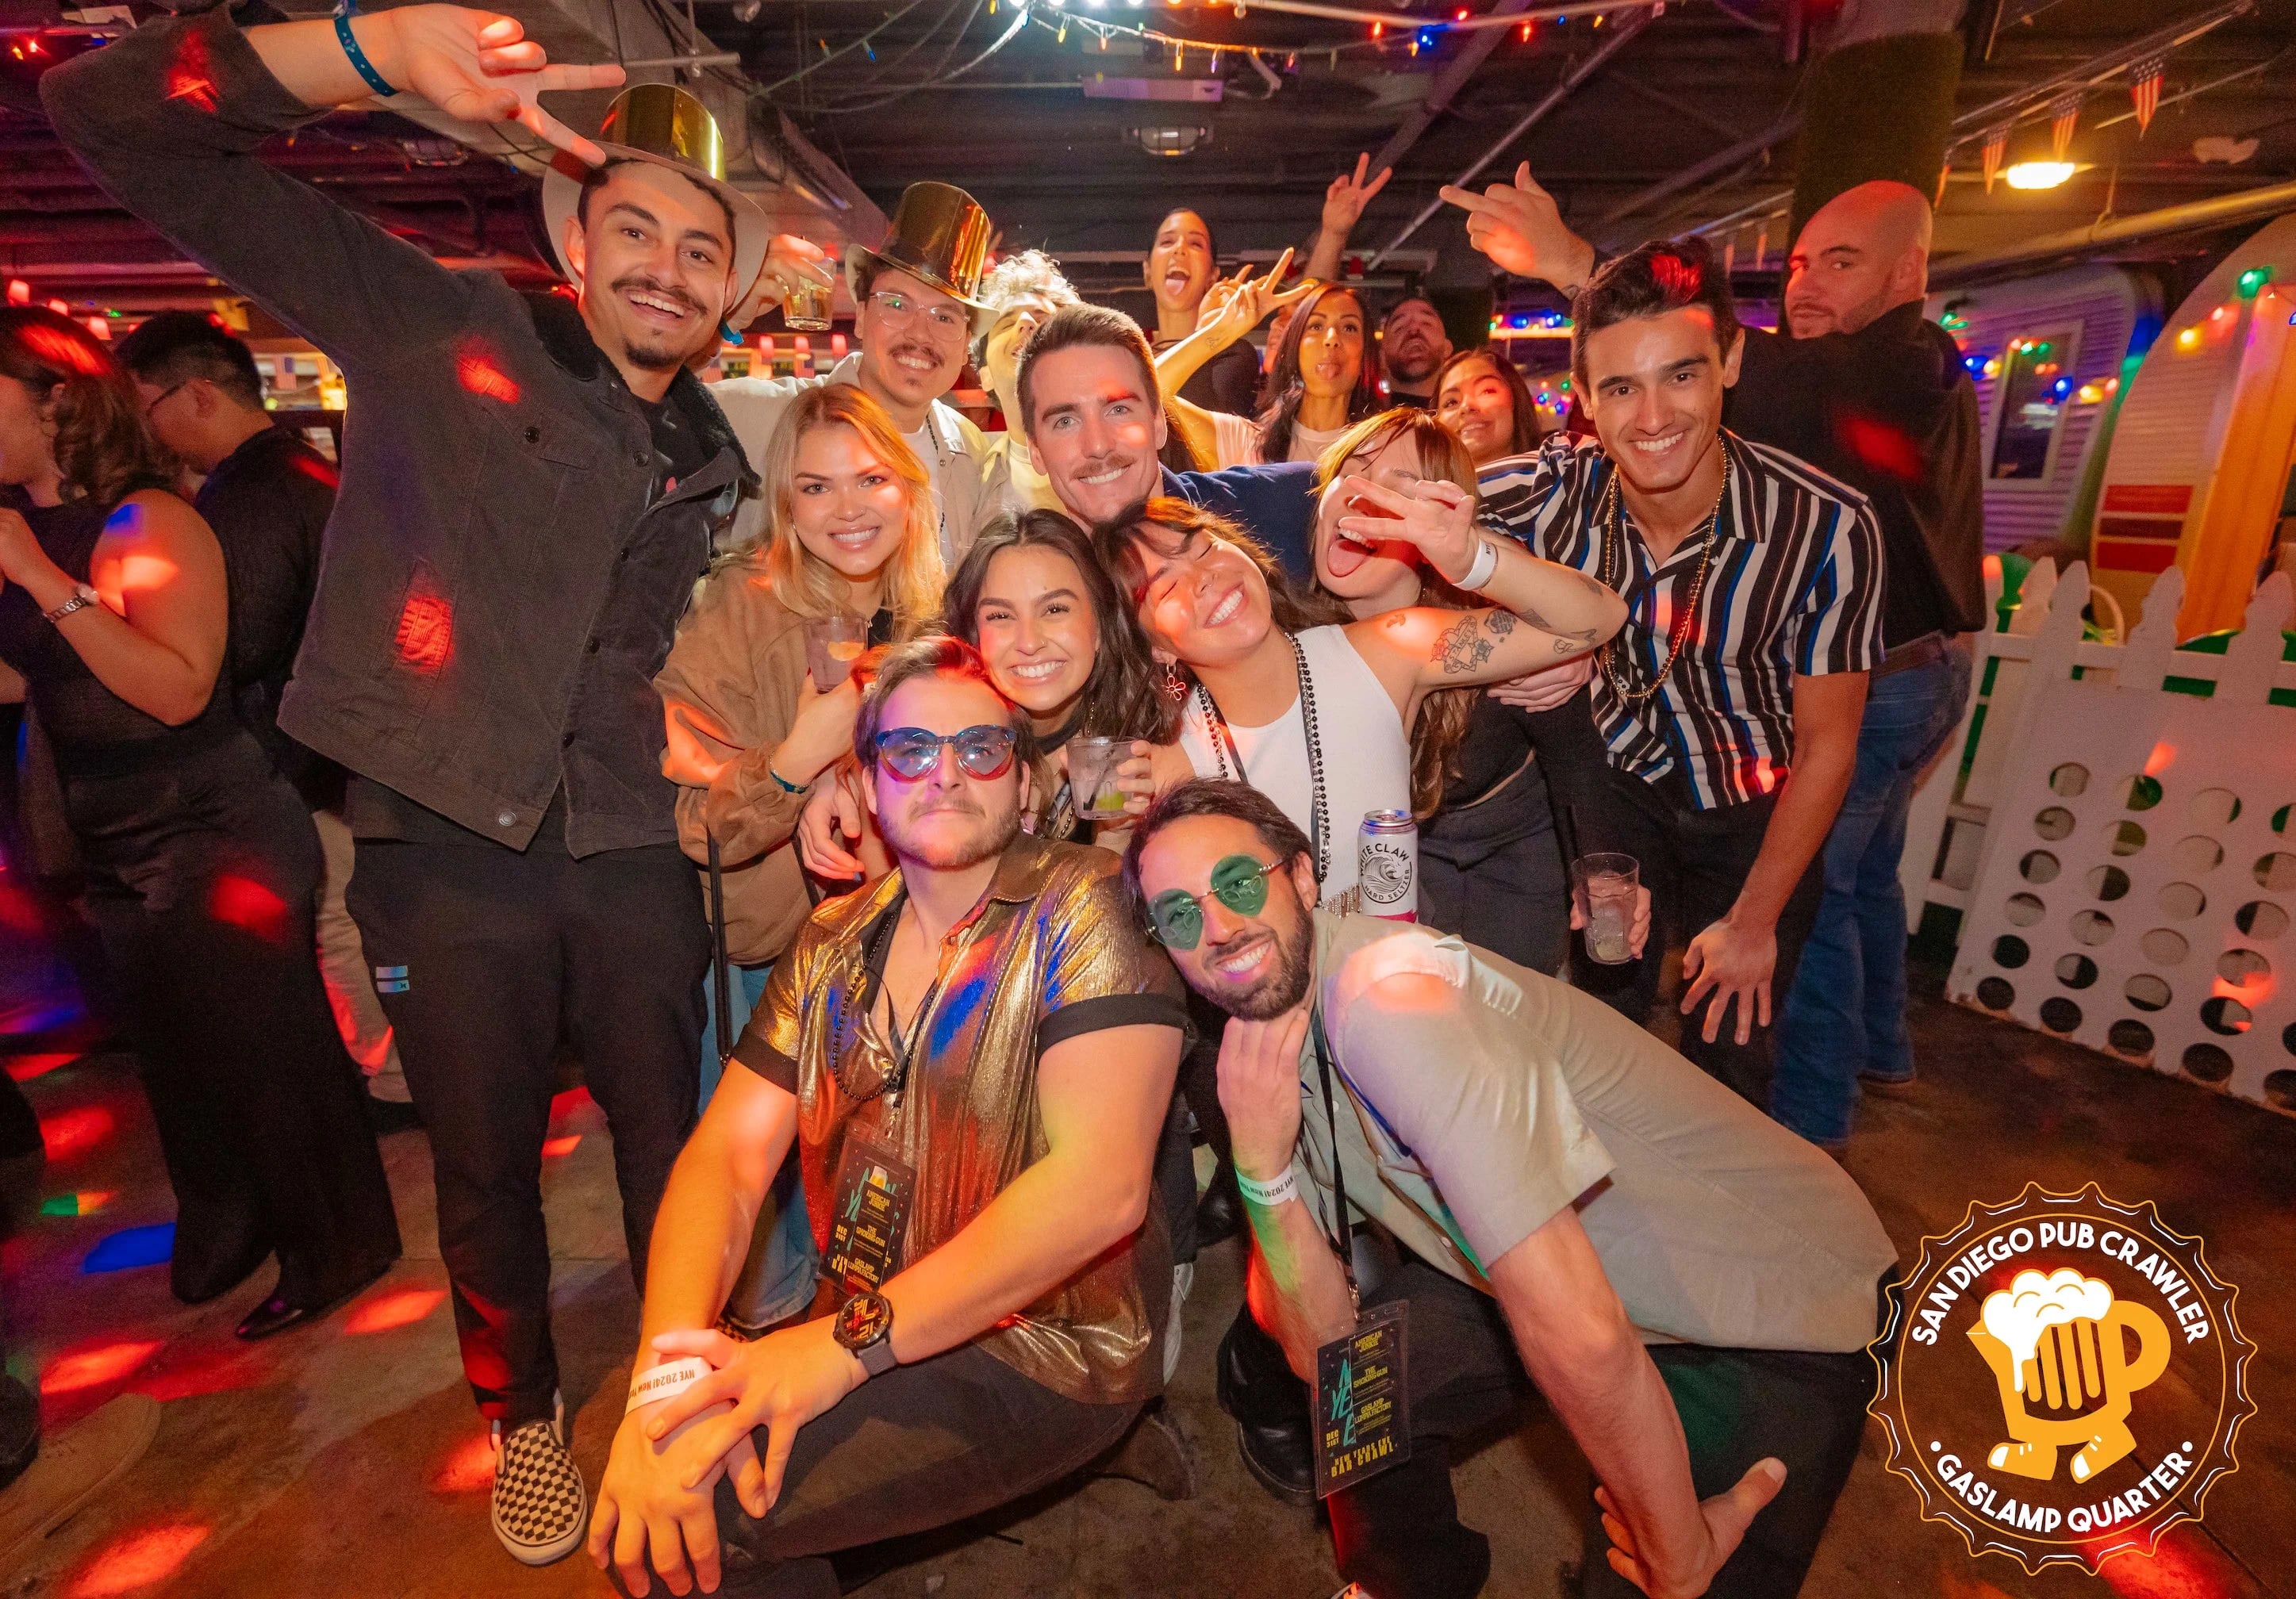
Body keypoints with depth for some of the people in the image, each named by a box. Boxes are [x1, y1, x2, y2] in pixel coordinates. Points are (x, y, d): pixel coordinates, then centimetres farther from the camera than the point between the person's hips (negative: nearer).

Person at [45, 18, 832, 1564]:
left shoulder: (717, 456, 10)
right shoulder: (444, 329, -1)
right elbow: (115, 118, -4)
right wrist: (378, 44, -19)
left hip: (634, 851, 3)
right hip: (451, 848, -2)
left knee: (672, 1139, 13)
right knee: (487, 1167, 16)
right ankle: (523, 1410, 43)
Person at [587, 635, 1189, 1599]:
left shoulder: (1082, 907, -15)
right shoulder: (831, 948, 4)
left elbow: (1100, 1184, -23)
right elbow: (727, 1155, -2)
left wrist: (847, 1342, -24)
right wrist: (669, 1368, -20)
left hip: (1047, 1355, -5)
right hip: (865, 1337, 5)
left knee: (703, 1496, -16)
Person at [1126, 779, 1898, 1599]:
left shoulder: (1389, 994, -32)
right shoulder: (1262, 1046, -4)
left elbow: (1578, 1332, -34)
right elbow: (1323, 1346, -6)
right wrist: (1263, 1167, -22)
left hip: (1781, 1311, -6)